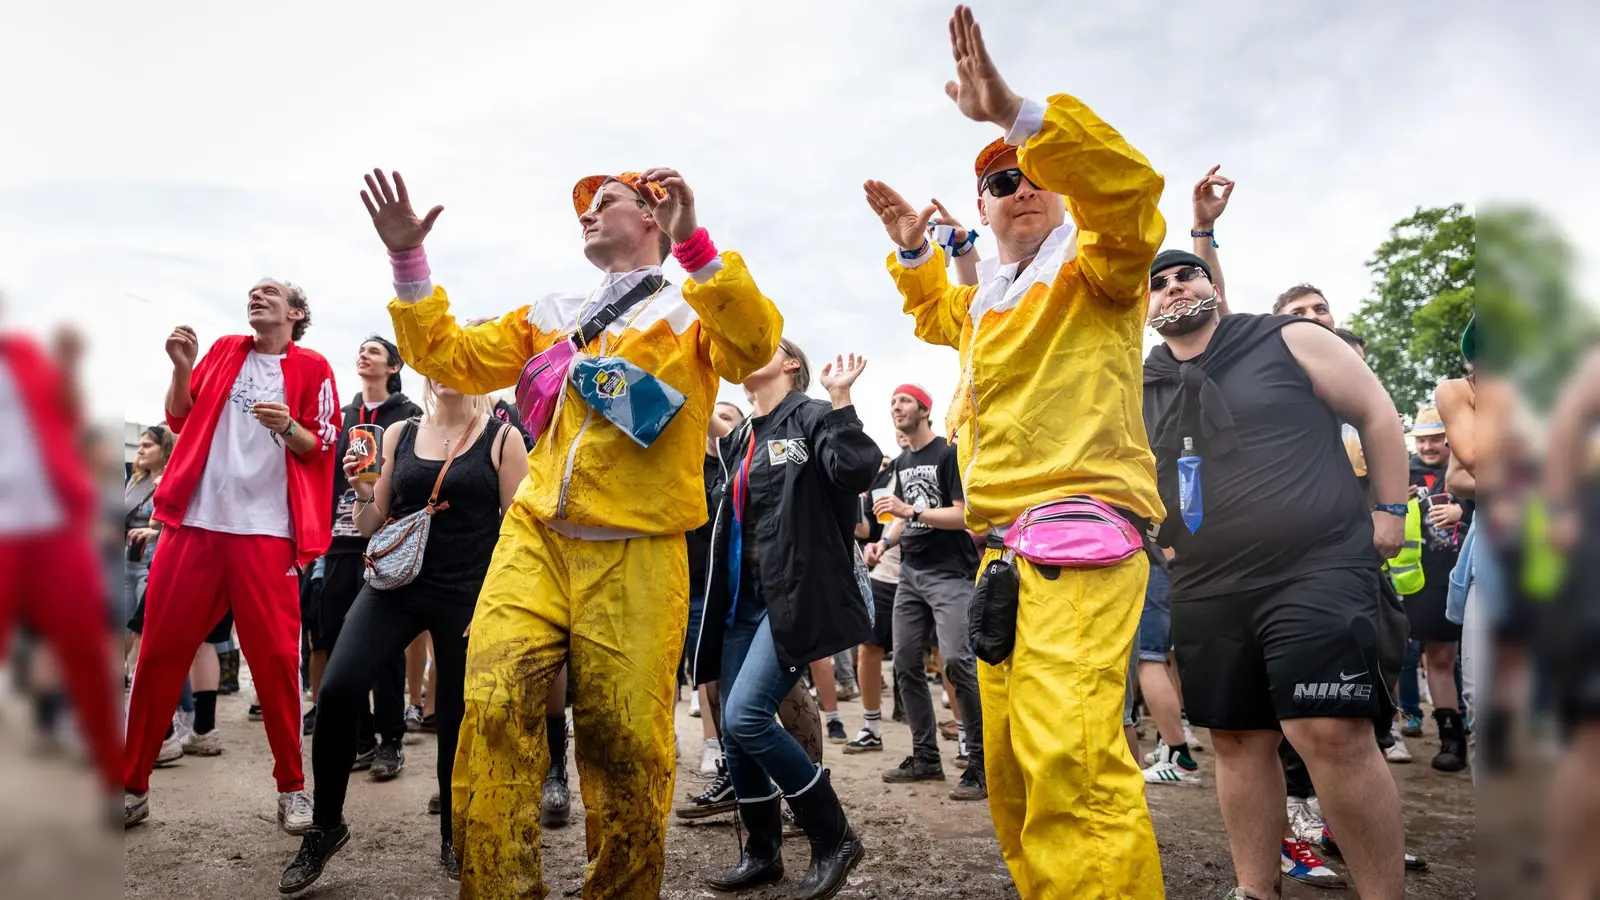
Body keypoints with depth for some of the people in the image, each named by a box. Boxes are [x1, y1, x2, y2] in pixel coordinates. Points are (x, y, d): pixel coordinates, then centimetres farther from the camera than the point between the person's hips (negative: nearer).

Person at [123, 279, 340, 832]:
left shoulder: (311, 368, 5)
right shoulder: (225, 351, 16)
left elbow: (322, 448, 1)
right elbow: (180, 420, 16)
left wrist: (288, 426, -18)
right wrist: (182, 368, 0)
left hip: (266, 528, -3)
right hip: (196, 519, 4)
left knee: (275, 655, -4)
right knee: (160, 648, 4)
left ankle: (292, 787, 8)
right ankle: (131, 786, 16)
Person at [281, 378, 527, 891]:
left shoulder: (502, 439, -2)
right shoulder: (399, 435, 7)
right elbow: (371, 527, 12)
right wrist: (362, 492, -9)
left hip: (467, 597, -2)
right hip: (397, 584, 2)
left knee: (458, 718, 3)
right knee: (338, 690, -14)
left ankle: (454, 838, 25)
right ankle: (326, 825, 7)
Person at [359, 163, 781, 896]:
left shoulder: (696, 307, 9)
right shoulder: (552, 315, 23)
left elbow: (755, 347, -12)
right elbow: (450, 357, 23)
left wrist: (692, 241, -20)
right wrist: (408, 262, 14)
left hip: (635, 558, -3)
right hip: (533, 539, 4)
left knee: (626, 744, -1)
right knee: (494, 710, -12)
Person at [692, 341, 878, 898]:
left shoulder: (812, 418, -5)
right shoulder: (739, 440, 17)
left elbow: (856, 472, -24)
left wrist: (839, 399, -25)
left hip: (796, 596, -8)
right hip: (745, 599, 8)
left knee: (745, 716, -18)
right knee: (734, 731, 7)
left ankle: (834, 840, -2)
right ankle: (762, 852, 25)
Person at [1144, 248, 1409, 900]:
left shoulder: (1289, 341, 2)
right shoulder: (1139, 393, 11)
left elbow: (1376, 412, 5)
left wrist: (1388, 510, 2)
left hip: (1317, 569, -4)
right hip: (1206, 593, 5)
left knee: (1330, 732, -14)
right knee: (1237, 739, 10)